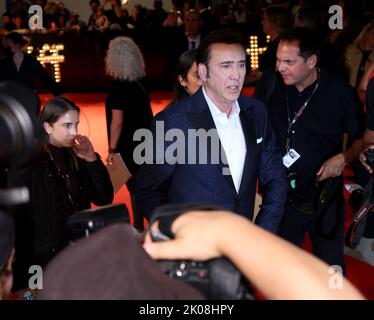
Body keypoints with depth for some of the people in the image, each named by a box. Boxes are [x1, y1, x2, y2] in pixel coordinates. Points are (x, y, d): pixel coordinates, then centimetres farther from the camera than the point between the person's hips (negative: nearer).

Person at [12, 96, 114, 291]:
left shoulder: (76, 159, 3)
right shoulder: (29, 166, -13)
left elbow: (104, 199, 1)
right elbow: (19, 222, -13)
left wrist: (92, 160, -10)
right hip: (44, 259, -5)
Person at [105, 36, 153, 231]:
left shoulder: (118, 86, -19)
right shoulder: (142, 81, 2)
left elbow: (117, 121, -19)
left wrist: (112, 150, -15)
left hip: (127, 146, -7)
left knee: (135, 187, 2)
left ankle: (139, 227, 9)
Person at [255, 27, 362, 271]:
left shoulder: (340, 92, -12)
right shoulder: (270, 86, -6)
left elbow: (362, 139, -1)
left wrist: (344, 158, -20)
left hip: (324, 198, -2)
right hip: (282, 196, 2)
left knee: (331, 268, 13)